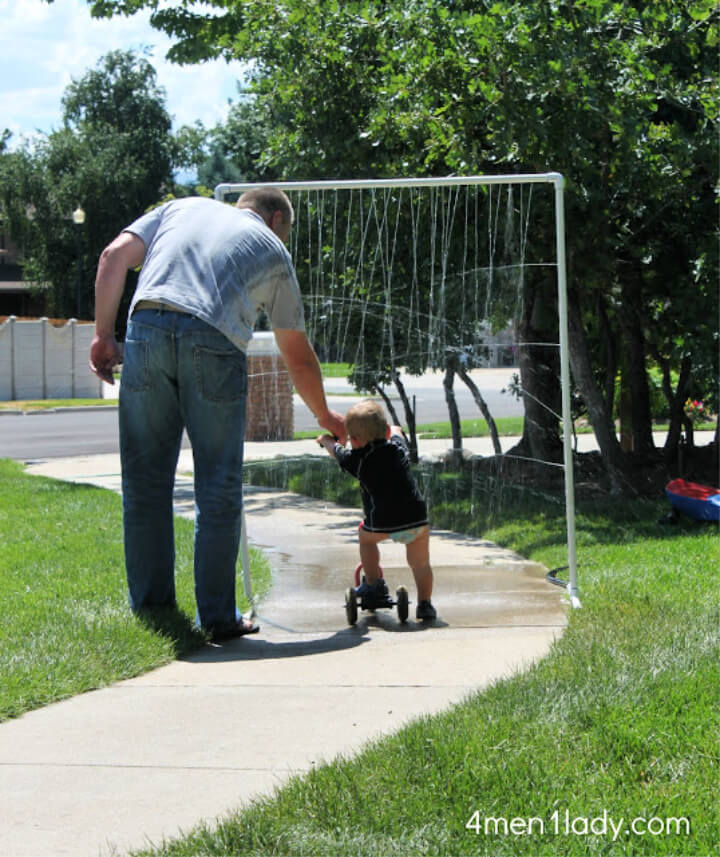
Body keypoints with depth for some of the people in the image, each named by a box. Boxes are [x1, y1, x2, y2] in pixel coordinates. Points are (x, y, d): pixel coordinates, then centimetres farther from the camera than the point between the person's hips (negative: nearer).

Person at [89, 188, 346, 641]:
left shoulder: (182, 207, 30)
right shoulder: (274, 249, 25)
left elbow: (115, 256, 13)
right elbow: (298, 354, 30)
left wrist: (104, 334, 13)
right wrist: (325, 415, 43)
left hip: (147, 328, 2)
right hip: (214, 341, -2)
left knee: (146, 480, 10)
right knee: (219, 487, 7)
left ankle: (150, 611, 16)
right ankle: (218, 616, 9)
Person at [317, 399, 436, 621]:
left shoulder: (357, 459, 2)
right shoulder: (398, 446, 12)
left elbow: (335, 449, 24)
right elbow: (395, 430, 38)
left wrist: (326, 439, 45)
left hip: (382, 522, -3)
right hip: (416, 517, 3)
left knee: (366, 537, 29)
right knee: (421, 563, 19)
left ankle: (374, 584, 28)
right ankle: (424, 604, 11)